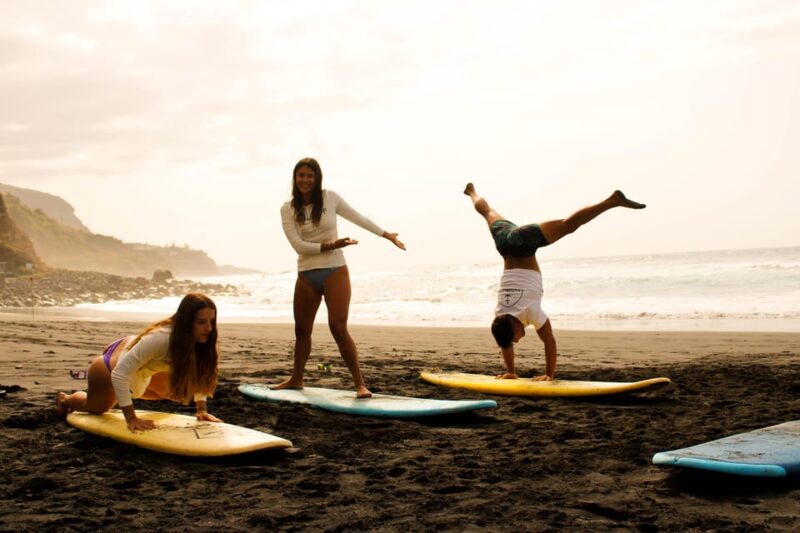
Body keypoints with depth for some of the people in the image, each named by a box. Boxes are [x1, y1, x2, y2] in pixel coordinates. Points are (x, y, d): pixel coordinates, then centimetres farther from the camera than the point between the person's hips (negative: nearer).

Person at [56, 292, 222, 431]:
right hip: (109, 367, -5)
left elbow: (199, 372, -7)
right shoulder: (160, 339, -46)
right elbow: (120, 375, -41)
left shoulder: (200, 338, -26)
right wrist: (131, 418, -40)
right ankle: (65, 399, 55)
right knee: (96, 408, 21)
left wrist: (201, 409, -13)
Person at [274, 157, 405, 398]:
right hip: (306, 275, 3)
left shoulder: (330, 198, -1)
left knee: (338, 328, -12)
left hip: (335, 272, -3)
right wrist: (330, 245, -19)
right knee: (301, 330, 12)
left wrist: (387, 235, 18)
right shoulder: (288, 209, 1)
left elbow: (358, 218, 11)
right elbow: (298, 245, -8)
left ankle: (360, 383, -6)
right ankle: (296, 379, 31)